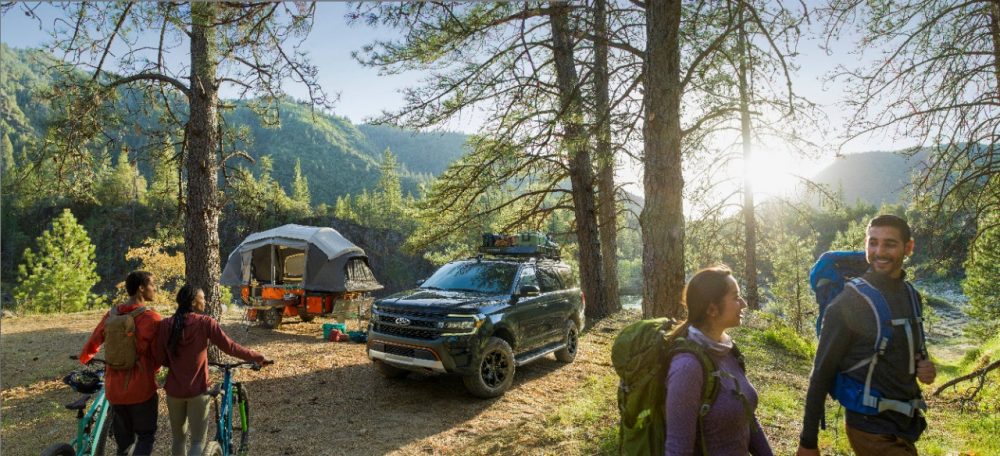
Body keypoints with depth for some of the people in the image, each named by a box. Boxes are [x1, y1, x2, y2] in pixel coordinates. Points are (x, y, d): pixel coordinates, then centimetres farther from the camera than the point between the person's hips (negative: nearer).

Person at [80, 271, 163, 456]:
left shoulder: (111, 315, 0)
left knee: (124, 439, 20)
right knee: (146, 435, 11)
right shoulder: (152, 318, -15)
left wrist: (85, 358, 33)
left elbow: (88, 350, 9)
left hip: (114, 388, 5)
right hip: (141, 388, -5)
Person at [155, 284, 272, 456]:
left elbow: (161, 359, 1)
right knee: (198, 441, 6)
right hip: (197, 390, -4)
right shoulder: (205, 322, -13)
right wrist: (258, 357, -1)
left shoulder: (166, 325, -4)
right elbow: (230, 347, -12)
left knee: (178, 439, 20)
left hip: (174, 390, 4)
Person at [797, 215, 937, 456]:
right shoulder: (848, 303, -17)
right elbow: (822, 373, -14)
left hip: (908, 424, 6)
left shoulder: (912, 296, 3)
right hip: (872, 431, -6)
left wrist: (924, 366, -5)